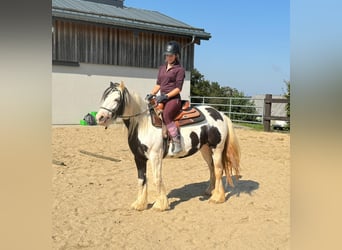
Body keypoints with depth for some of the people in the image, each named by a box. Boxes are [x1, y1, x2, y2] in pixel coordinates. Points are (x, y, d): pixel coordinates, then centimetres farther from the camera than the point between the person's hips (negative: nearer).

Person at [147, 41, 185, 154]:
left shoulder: (179, 69, -3)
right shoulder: (162, 68, 19)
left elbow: (178, 88, -9)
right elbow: (158, 84, 19)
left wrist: (165, 96, -18)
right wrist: (151, 94, 2)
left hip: (173, 99, -8)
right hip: (162, 99, 8)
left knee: (166, 115, -32)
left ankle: (177, 143, -29)